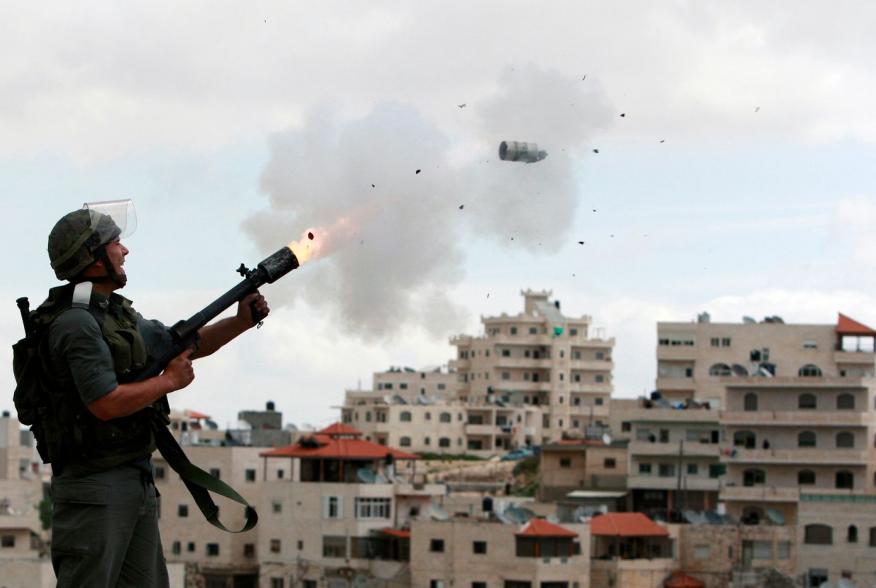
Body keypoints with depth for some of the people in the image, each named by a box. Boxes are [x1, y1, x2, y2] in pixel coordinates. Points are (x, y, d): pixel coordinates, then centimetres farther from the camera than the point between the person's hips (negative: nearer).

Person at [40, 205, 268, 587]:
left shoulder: (120, 315, 15)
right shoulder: (77, 323, -15)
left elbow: (185, 344, 27)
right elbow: (105, 404, -23)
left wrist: (242, 322, 13)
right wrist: (169, 381, -10)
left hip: (136, 483, 10)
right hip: (95, 490, -10)